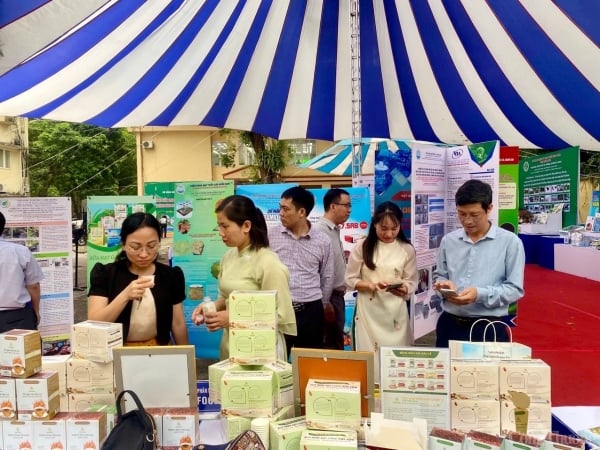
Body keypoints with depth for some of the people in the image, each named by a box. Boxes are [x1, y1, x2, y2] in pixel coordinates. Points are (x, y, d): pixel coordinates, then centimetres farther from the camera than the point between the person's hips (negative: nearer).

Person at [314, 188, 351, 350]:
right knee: (331, 345, -1)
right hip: (329, 296, -9)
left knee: (336, 342, 17)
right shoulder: (320, 230, -18)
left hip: (337, 295, 9)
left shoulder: (335, 230, 12)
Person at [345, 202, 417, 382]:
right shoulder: (362, 246, -1)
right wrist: (372, 285, -17)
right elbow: (350, 280, 0)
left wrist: (403, 289, -18)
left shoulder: (407, 249, 1)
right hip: (368, 311, -1)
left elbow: (411, 283, 4)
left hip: (395, 312, 1)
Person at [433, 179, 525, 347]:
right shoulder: (448, 240, 5)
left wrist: (480, 294, -21)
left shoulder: (510, 242, -6)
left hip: (490, 328, -3)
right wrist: (444, 285, -8)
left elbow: (515, 289, -7)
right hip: (450, 324, 3)